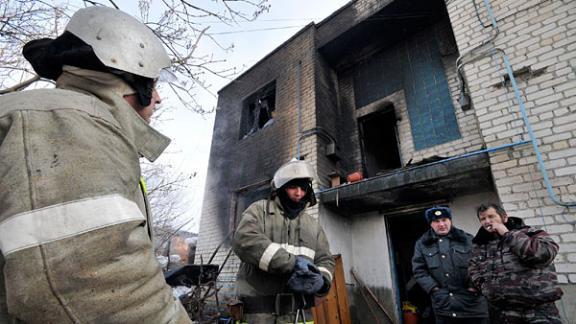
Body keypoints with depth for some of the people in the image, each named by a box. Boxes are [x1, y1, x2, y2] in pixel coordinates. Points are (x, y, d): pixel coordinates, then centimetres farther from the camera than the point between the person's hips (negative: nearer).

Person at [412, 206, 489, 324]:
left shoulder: (467, 239, 6)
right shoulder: (422, 244, 4)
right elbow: (419, 270, 1)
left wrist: (473, 287, -10)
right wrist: (435, 290, -8)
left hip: (472, 300, 0)